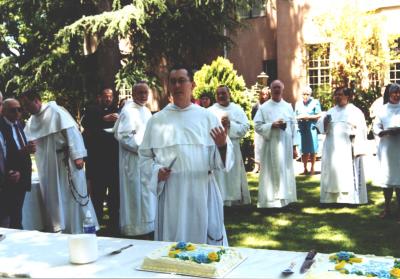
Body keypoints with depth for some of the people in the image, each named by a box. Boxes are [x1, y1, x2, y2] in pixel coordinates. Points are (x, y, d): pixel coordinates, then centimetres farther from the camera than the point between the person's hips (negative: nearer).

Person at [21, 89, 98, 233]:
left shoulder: (55, 111, -9)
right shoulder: (31, 121, 12)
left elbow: (71, 131, -15)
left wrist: (77, 156, -21)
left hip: (66, 162, -7)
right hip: (48, 167, 7)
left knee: (73, 196, 0)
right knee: (54, 199, 8)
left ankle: (82, 231, 10)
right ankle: (58, 231, 16)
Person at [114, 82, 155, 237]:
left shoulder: (146, 111, 14)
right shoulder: (128, 111, -13)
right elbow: (124, 136, -21)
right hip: (134, 161, -9)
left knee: (147, 194, 14)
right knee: (136, 194, -3)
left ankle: (145, 225, 25)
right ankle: (135, 229, 7)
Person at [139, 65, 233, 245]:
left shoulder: (207, 117, 5)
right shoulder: (157, 120, 6)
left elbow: (222, 158, 4)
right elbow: (145, 156, 10)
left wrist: (222, 145, -16)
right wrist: (156, 171, -7)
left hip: (203, 190, 0)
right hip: (171, 192, 0)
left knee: (207, 240, 4)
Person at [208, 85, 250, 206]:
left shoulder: (237, 109, 9)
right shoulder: (211, 111, 6)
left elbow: (245, 127, 0)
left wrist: (230, 124, -13)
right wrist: (220, 124, -16)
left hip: (233, 148, 2)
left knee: (233, 175, 6)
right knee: (219, 176, -2)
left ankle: (236, 200, 13)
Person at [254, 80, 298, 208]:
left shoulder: (288, 106, 10)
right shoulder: (264, 107, 0)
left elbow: (293, 127, 9)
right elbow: (257, 126, -5)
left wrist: (294, 146, 6)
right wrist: (272, 125, -18)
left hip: (286, 146, 3)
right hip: (271, 146, -3)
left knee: (286, 173, 9)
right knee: (272, 173, -2)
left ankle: (285, 199, 18)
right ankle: (271, 201, 3)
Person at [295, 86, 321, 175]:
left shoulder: (315, 102, 0)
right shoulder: (298, 103, 14)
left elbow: (319, 115, -3)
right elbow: (295, 116, 17)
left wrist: (308, 117, -12)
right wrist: (299, 117, -4)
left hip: (312, 128, -3)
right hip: (301, 129, 3)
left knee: (312, 151, 0)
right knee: (304, 151, 5)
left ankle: (312, 168, 10)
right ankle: (305, 169, 15)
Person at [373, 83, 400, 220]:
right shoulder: (383, 109, 10)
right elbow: (376, 127, 5)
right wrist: (385, 132, -15)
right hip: (386, 146, 2)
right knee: (386, 175, 4)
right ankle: (387, 207, 13)